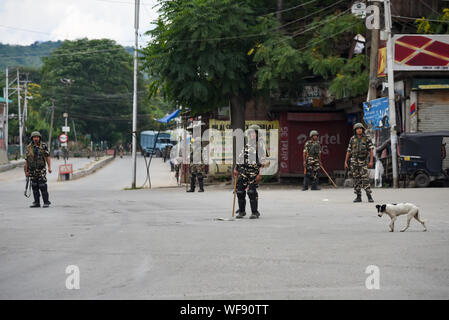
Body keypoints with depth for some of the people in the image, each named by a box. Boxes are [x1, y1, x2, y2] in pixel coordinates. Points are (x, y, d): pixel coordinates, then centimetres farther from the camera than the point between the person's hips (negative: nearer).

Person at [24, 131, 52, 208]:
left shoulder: (43, 146, -1)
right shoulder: (29, 147, 5)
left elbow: (47, 157, -2)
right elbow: (27, 160, 8)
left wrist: (49, 167, -11)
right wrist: (26, 171, 6)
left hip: (41, 169, -3)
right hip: (32, 170, 3)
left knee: (43, 187, -7)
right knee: (34, 187, 6)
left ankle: (46, 202, -1)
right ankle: (37, 203, 12)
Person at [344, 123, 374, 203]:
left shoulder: (367, 138, -2)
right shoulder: (352, 139, 6)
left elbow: (371, 150, -4)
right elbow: (348, 151, 10)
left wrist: (371, 161, -13)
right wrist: (345, 162, 6)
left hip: (363, 162, -3)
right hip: (354, 161, 3)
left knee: (365, 178, -12)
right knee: (356, 179, 3)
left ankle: (369, 196, -9)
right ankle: (358, 197, 8)